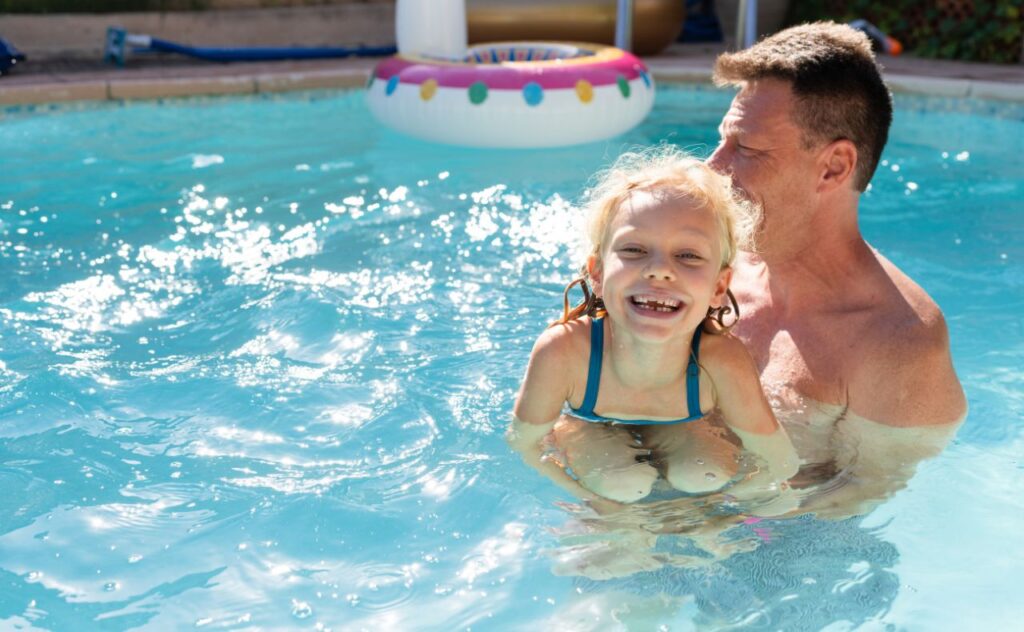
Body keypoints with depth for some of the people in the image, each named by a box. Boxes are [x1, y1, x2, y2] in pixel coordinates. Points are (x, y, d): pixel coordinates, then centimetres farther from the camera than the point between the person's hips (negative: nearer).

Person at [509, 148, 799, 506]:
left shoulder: (722, 363, -40)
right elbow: (526, 443, -22)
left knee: (705, 476, -25)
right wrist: (593, 498, -26)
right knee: (624, 483, -26)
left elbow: (782, 466, -26)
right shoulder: (562, 353, -41)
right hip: (590, 426, 0)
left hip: (681, 428, 1)